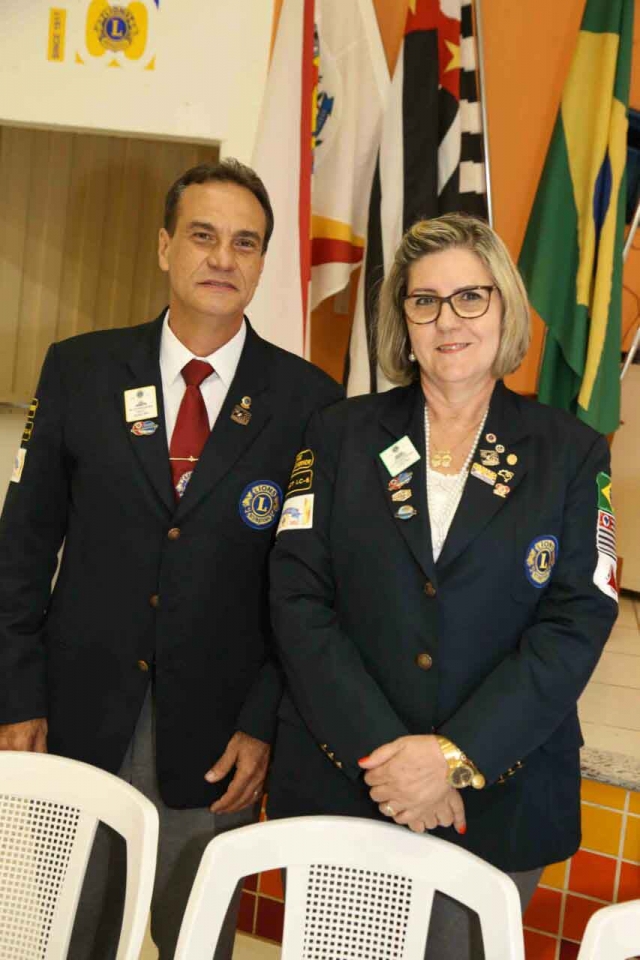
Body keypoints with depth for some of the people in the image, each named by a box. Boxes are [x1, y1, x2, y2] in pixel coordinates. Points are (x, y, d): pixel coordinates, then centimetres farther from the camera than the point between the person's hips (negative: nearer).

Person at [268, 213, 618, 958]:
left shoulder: (572, 454, 1)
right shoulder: (339, 434, 2)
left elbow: (576, 623, -6)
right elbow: (298, 598, -5)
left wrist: (457, 755, -16)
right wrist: (383, 750, -15)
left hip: (500, 804, 0)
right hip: (335, 786, 1)